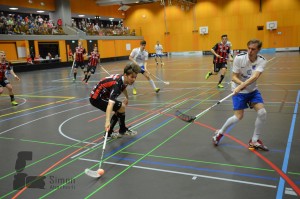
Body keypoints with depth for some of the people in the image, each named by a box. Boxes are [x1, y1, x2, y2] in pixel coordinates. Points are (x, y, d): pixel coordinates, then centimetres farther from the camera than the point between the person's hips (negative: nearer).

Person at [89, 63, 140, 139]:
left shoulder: (123, 78, -5)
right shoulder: (117, 84, -32)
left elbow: (123, 87, 24)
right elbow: (110, 104, -46)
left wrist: (126, 97, 42)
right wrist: (107, 121, -57)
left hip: (101, 95, 10)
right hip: (96, 98, -10)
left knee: (119, 110, 13)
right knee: (121, 107, -15)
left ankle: (109, 132, 15)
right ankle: (123, 130, 6)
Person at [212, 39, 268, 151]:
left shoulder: (262, 61, -15)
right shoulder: (239, 58, -18)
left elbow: (255, 77, -30)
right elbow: (234, 77, -15)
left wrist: (242, 86, -43)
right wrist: (242, 83, -34)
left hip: (252, 91, 3)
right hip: (239, 91, -3)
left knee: (262, 113, -12)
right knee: (238, 117, -10)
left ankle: (254, 141, 8)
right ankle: (220, 133, 17)